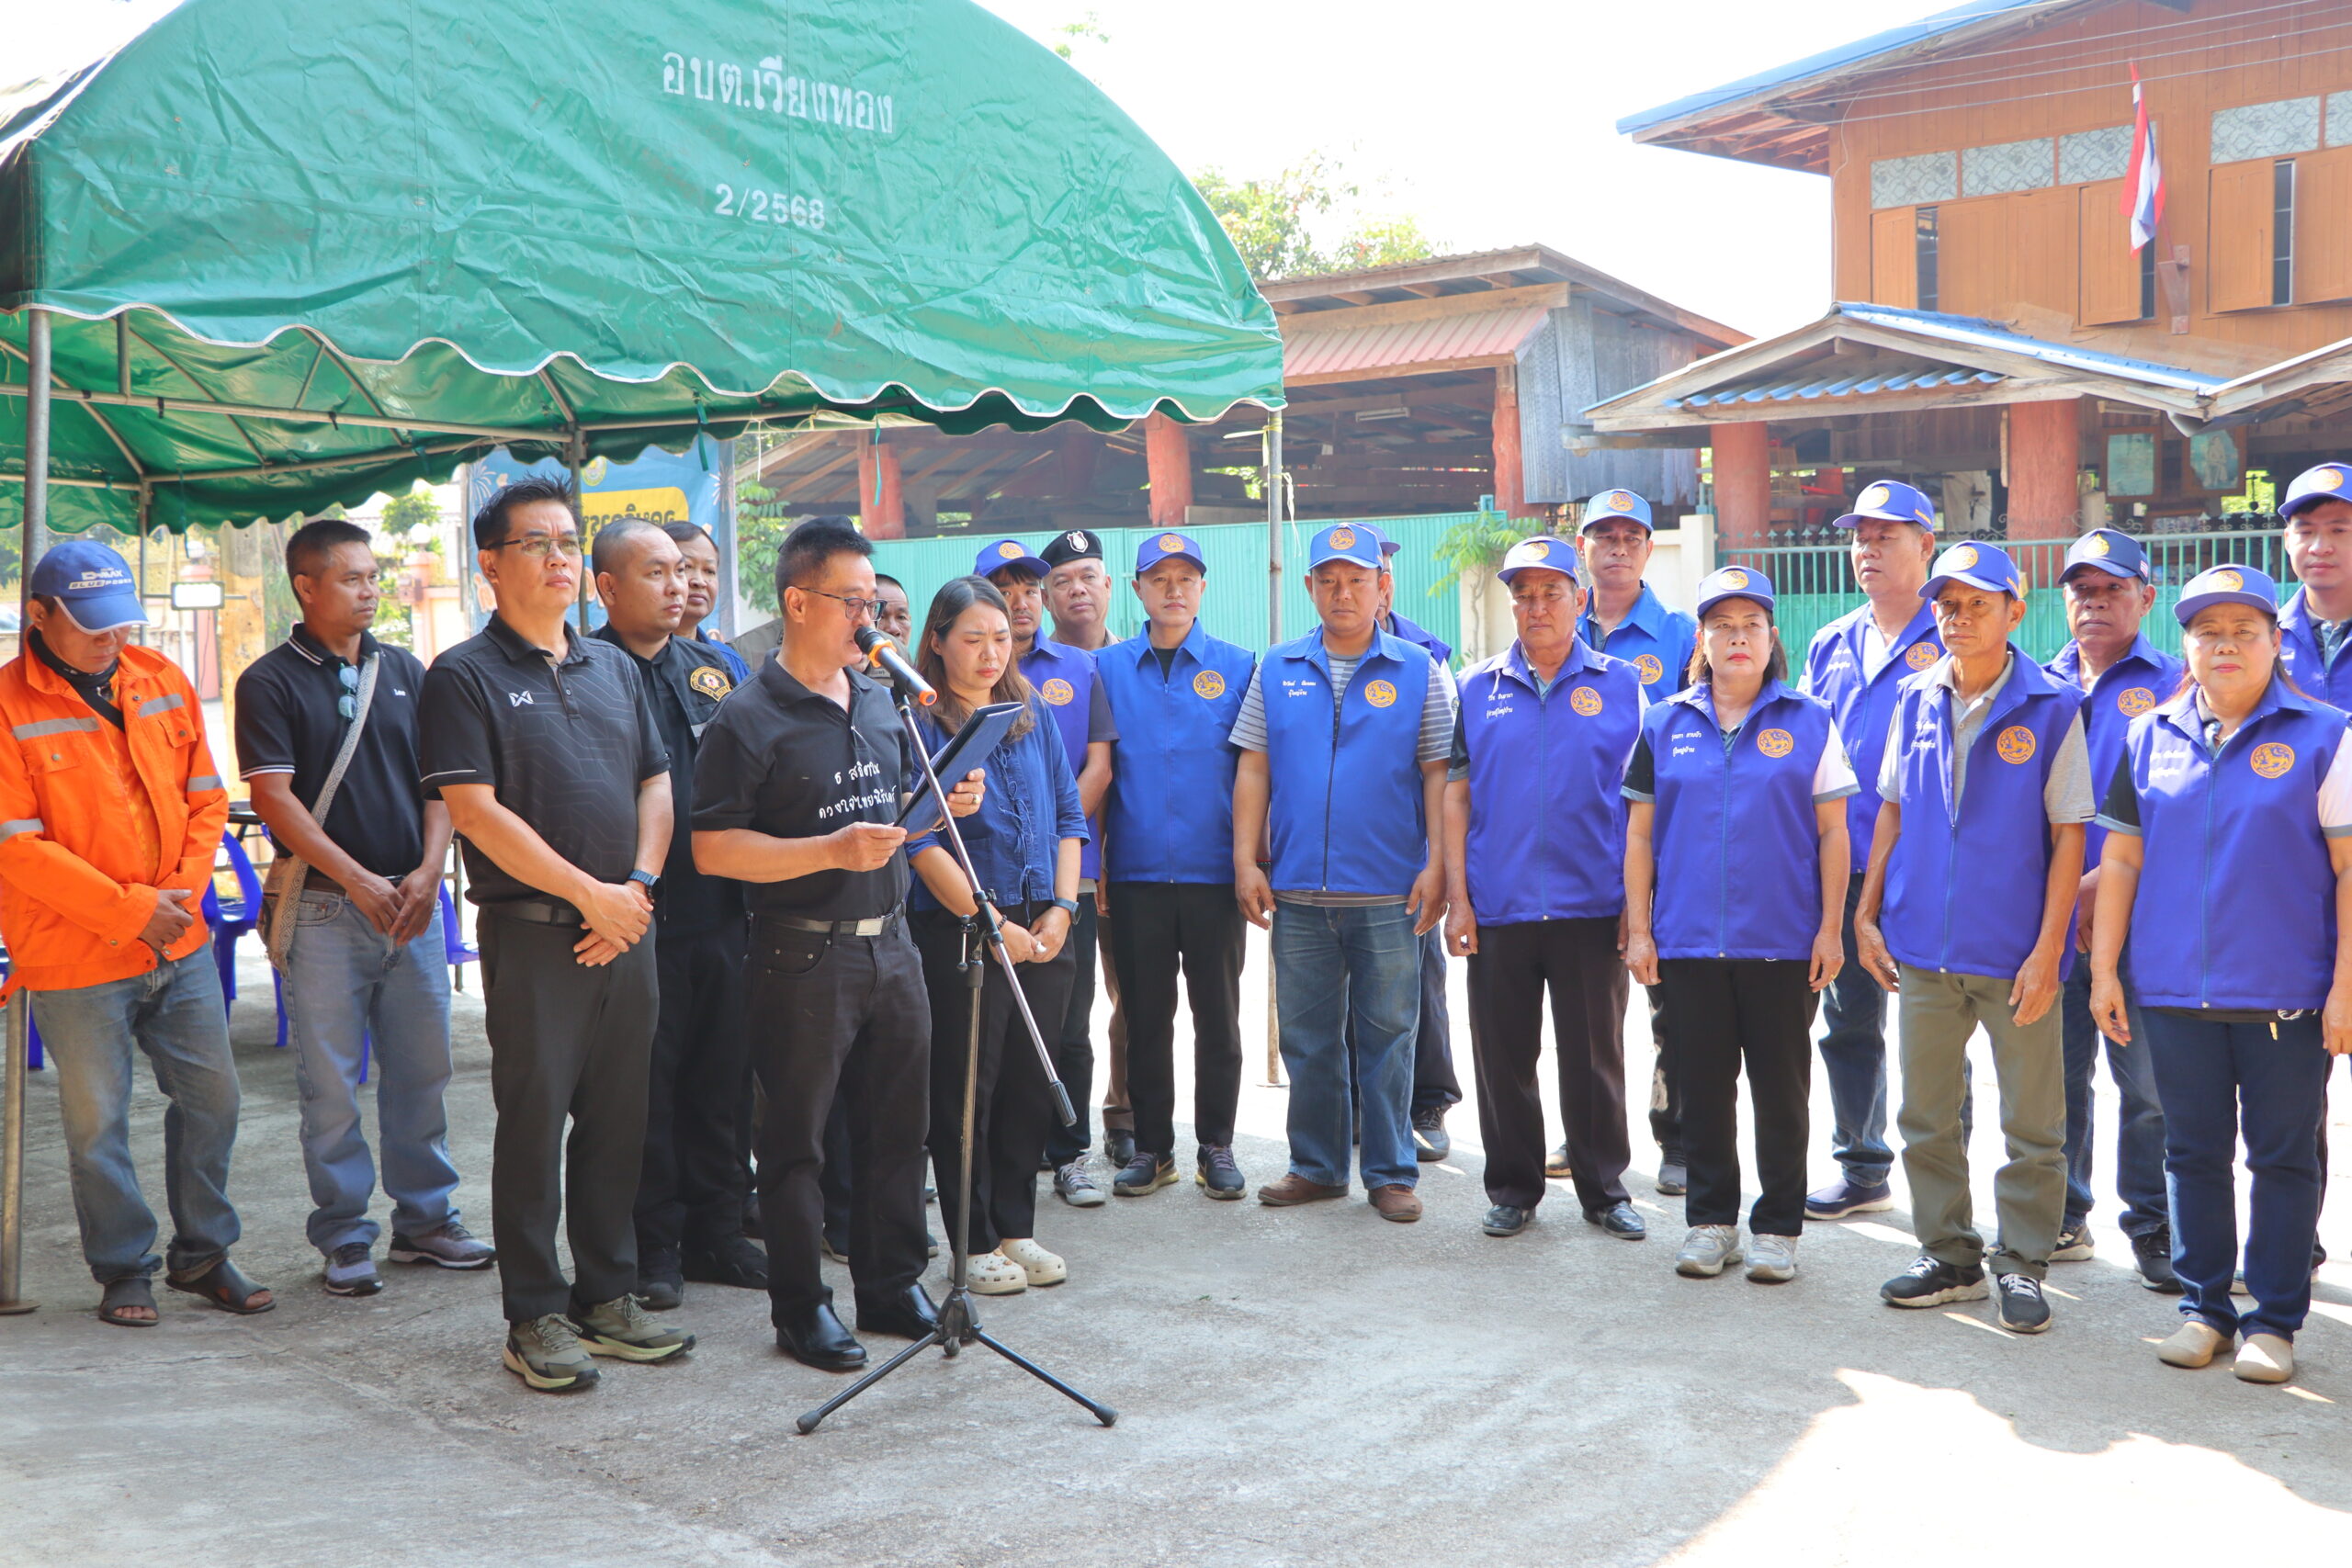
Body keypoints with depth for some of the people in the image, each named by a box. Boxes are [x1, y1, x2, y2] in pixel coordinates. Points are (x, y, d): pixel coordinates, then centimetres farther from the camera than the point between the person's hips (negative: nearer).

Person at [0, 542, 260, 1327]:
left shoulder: (162, 681, 5)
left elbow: (206, 798, 9)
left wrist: (186, 892, -6)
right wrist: (128, 909, -16)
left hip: (181, 943, 5)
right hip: (76, 958, -5)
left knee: (212, 1097, 10)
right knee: (97, 1121, 5)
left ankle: (202, 1255, 26)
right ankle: (124, 1273, 21)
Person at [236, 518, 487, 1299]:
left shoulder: (405, 671, 11)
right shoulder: (271, 681, -2)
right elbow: (274, 797, -8)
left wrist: (427, 871, -6)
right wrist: (357, 880, -14)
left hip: (411, 900, 4)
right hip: (325, 907, -4)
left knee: (422, 1068, 9)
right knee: (331, 1082, 1)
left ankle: (425, 1218, 21)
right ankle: (345, 1237, 11)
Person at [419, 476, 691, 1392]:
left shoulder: (614, 668, 16)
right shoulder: (464, 678, -4)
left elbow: (656, 784, 15)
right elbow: (474, 810, -12)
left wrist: (638, 885, -2)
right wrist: (589, 892, -14)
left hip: (623, 928, 6)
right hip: (533, 934, -5)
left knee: (617, 1119, 10)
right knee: (533, 1121, 0)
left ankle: (608, 1297, 22)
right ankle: (534, 1318, 10)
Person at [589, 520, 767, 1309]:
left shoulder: (712, 667, 14)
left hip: (720, 911, 6)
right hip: (641, 916, -6)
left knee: (720, 1075, 13)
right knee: (644, 1082, 3)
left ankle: (715, 1230, 26)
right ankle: (652, 1244, 17)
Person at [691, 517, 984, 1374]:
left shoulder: (878, 699, 13)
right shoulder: (748, 719, -10)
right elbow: (713, 849, -16)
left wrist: (940, 805, 4)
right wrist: (831, 850, -23)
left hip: (889, 941, 7)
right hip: (803, 954, -7)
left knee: (897, 1123, 13)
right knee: (796, 1135, 3)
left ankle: (893, 1285, 26)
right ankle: (800, 1307, 15)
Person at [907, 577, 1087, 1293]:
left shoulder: (1031, 713, 11)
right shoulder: (917, 721, -7)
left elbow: (1068, 814, 12)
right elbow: (919, 839, -12)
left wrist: (1061, 908, -1)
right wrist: (992, 924, -15)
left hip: (1041, 932, 5)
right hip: (957, 931, -5)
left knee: (1029, 1084, 11)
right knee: (966, 1087, 3)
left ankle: (1016, 1229, 24)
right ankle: (975, 1242, 15)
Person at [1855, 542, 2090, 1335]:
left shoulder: (2052, 708, -7)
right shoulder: (1915, 699, 5)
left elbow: (2068, 837, -7)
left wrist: (2048, 950, -12)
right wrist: (1867, 913, 8)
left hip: (2014, 955, -4)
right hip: (1924, 946, 4)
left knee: (2031, 1123, 6)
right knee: (1926, 1117, 12)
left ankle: (2022, 1264, 20)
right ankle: (1948, 1255, 26)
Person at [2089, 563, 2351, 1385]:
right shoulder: (2151, 738, 7)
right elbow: (2122, 859, 8)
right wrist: (2104, 969, 4)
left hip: (2286, 997, -3)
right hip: (2173, 992, 3)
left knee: (2283, 1158, 6)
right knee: (2194, 1153, 11)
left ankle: (2275, 1319, 17)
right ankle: (2204, 1307, 23)